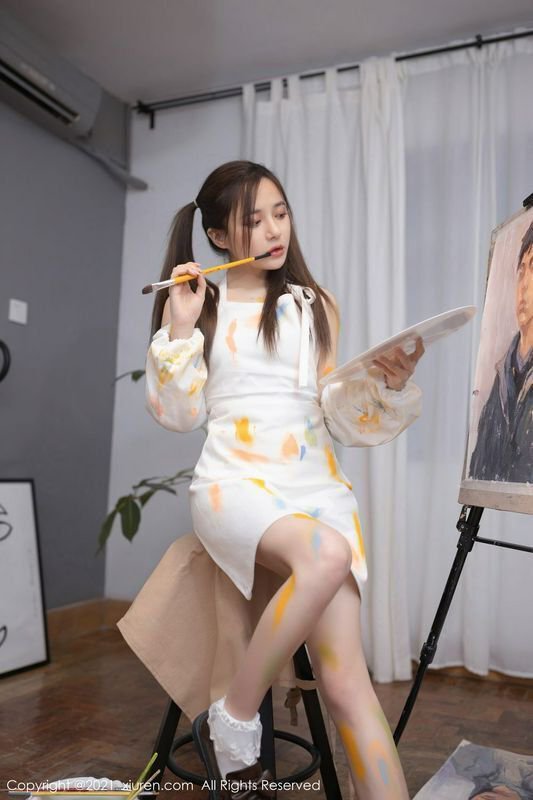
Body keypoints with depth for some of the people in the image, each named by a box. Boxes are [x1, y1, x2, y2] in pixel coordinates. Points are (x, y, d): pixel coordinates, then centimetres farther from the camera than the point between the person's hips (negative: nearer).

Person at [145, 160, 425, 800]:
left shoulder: (314, 307, 14)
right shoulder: (197, 304, 11)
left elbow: (339, 412, 10)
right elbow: (179, 414, 6)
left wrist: (389, 382, -9)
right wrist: (180, 328, -5)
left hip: (316, 486, 2)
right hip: (234, 482, -2)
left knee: (345, 683, -17)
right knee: (326, 553, -34)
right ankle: (232, 724, -14)